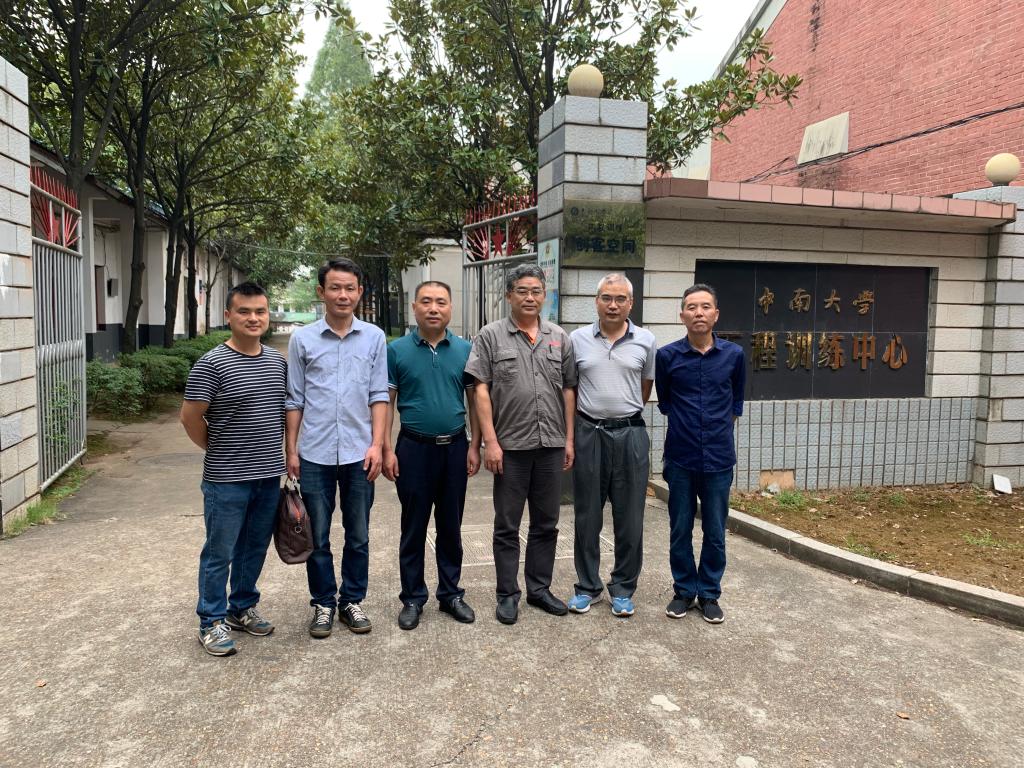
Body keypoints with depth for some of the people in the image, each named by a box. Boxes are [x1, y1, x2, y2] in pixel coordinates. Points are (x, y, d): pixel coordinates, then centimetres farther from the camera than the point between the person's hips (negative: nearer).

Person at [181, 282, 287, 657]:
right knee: (219, 553, 6)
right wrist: (220, 451, 0)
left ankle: (242, 608, 35)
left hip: (269, 476, 6)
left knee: (255, 548, 18)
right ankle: (212, 622, 22)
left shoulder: (277, 361, 6)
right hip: (227, 481, -5)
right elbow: (190, 418, -11)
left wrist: (280, 453, 10)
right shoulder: (212, 364, -13)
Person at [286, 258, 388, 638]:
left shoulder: (374, 337, 2)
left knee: (358, 536, 11)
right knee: (318, 537, 10)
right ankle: (323, 603, 25)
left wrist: (377, 444, -5)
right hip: (315, 454, 0)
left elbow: (379, 395, 3)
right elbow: (294, 400, 4)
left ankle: (352, 601, 26)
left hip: (359, 453, 1)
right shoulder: (303, 339, 1)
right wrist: (290, 450, 2)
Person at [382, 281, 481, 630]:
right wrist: (387, 449, -7)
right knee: (413, 527, 8)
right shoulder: (397, 350, -2)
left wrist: (474, 446, 0)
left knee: (451, 526, 12)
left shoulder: (465, 349, 2)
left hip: (455, 447, 2)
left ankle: (451, 593, 26)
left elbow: (474, 400, 5)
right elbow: (386, 402, -2)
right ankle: (412, 597, 22)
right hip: (414, 448, -1)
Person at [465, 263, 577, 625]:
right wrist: (490, 441, -12)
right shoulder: (491, 336, -2)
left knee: (546, 524, 13)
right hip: (510, 446, -3)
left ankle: (539, 589, 28)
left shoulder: (560, 338, 8)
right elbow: (481, 391, -6)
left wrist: (569, 439, 5)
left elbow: (568, 390, 10)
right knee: (507, 526, 7)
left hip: (551, 445, 4)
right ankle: (507, 594, 20)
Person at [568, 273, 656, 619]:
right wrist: (593, 412, 9)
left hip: (630, 434, 0)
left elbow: (645, 390, 13)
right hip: (588, 433, 0)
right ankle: (587, 586, 24)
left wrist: (623, 410, 12)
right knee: (587, 516, 9)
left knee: (629, 518, 6)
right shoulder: (578, 339, 3)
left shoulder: (645, 341, 3)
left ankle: (623, 589, 22)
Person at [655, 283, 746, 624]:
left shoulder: (734, 355, -1)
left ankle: (710, 593, 25)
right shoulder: (667, 355, -4)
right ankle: (684, 590, 26)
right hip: (680, 458, 0)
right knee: (680, 530, 9)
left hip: (718, 458, 1)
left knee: (715, 532, 9)